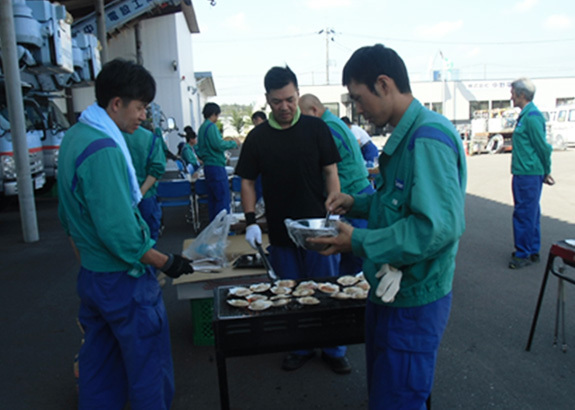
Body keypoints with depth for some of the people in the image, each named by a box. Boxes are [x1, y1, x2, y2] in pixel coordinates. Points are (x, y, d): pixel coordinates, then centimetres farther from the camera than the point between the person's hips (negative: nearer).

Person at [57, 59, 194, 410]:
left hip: (89, 275, 10)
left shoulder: (74, 137, 8)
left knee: (98, 370, 21)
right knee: (149, 371, 7)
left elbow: (68, 216, 16)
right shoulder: (104, 150, -23)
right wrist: (167, 262, -15)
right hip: (124, 281, -10)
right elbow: (119, 232, -26)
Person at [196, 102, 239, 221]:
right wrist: (233, 143, -8)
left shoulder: (202, 127, 17)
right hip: (216, 166, -10)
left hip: (208, 166, 10)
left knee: (213, 198, 14)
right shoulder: (211, 127, -12)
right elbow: (218, 145, -21)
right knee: (223, 198, -7)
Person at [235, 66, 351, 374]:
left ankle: (333, 350, 26)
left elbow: (331, 173, 1)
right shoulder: (257, 137, 3)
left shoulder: (315, 128, 0)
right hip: (280, 231, 2)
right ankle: (301, 348, 31)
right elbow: (247, 181, 6)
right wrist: (250, 221, -5)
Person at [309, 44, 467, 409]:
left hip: (414, 302, -10)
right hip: (392, 293, 10)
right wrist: (357, 203, 6)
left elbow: (438, 225, -31)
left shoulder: (428, 138, -23)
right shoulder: (407, 136, 10)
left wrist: (359, 241, -23)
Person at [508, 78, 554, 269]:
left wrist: (545, 172, -4)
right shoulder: (526, 115, 14)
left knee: (524, 214, -4)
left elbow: (543, 147, -15)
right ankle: (533, 251, 26)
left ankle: (524, 254, 5)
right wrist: (544, 172, 20)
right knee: (530, 213, 16)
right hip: (524, 173, 10)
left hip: (528, 175, -10)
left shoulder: (532, 117, -18)